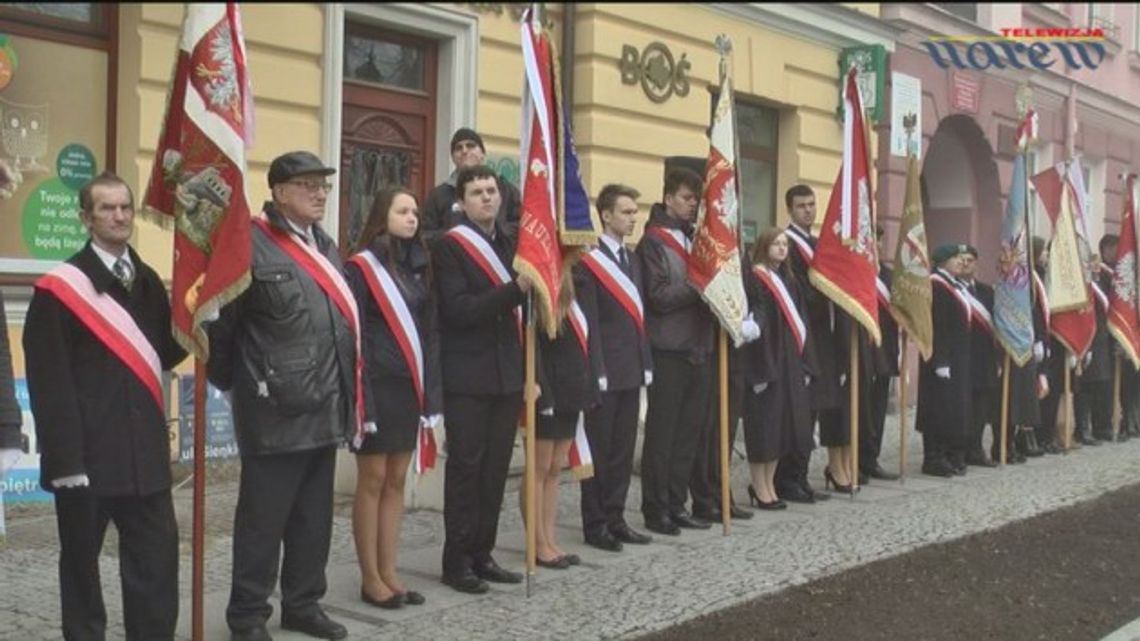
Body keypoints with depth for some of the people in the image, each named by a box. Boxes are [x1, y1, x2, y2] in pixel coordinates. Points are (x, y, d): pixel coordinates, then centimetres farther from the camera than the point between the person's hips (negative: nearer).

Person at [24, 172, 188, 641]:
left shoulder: (148, 281, 12)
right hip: (87, 451, -5)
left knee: (157, 556, 6)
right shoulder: (60, 288, -7)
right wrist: (63, 457, -16)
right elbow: (49, 382, -11)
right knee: (82, 559, 9)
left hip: (144, 449, 5)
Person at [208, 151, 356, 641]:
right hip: (276, 411, -8)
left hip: (325, 408, 8)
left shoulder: (325, 246, 15)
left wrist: (347, 394, 16)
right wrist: (231, 382, -3)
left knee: (314, 517, 15)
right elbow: (221, 320, -12)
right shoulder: (251, 243, -12)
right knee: (263, 518, 3)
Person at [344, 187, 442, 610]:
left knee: (396, 481, 10)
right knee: (372, 481, 1)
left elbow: (430, 329, 13)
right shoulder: (361, 267, -5)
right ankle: (370, 578, 9)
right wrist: (361, 396, -17)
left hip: (410, 385, 6)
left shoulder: (419, 267, 13)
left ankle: (388, 572, 17)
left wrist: (431, 390, 6)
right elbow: (354, 336, -10)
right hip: (378, 386, -6)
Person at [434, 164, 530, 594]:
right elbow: (458, 309, -16)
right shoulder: (449, 247, -5)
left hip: (507, 375, 6)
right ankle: (457, 561, 8)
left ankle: (481, 554, 19)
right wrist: (513, 290, -25)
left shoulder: (511, 245, 14)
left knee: (496, 468, 9)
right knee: (466, 467, -1)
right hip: (467, 377, -6)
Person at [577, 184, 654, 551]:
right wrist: (595, 369, -17)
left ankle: (615, 518, 20)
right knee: (599, 449, 1)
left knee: (623, 448, 12)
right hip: (604, 371, -8)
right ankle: (594, 525, 10)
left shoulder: (631, 260, 16)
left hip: (631, 370, 8)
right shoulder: (589, 259, -9)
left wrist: (646, 363, 12)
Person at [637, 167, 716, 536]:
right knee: (662, 433, 0)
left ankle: (677, 505, 17)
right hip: (669, 352, -7)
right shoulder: (653, 241, -5)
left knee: (689, 432, 9)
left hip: (699, 349, 7)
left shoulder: (696, 238, 16)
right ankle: (655, 509, 7)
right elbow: (659, 296, -14)